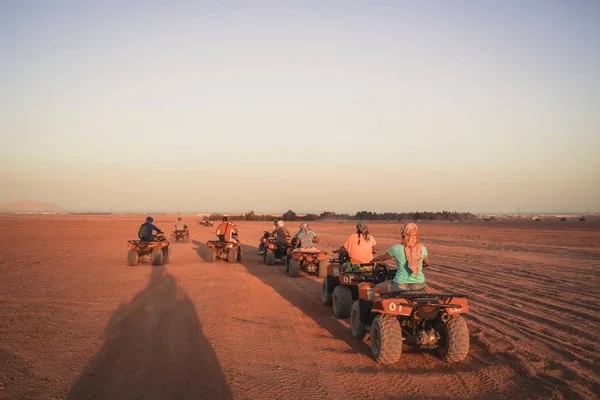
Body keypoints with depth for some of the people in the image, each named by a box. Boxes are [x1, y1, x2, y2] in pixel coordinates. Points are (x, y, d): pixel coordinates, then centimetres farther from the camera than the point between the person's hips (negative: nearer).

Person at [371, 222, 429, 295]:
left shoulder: (396, 249, -9)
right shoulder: (422, 249, -2)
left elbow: (382, 258, 9)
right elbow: (426, 263, 19)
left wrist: (373, 260, 31)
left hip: (400, 285, -3)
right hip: (419, 285, 3)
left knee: (376, 289, 21)